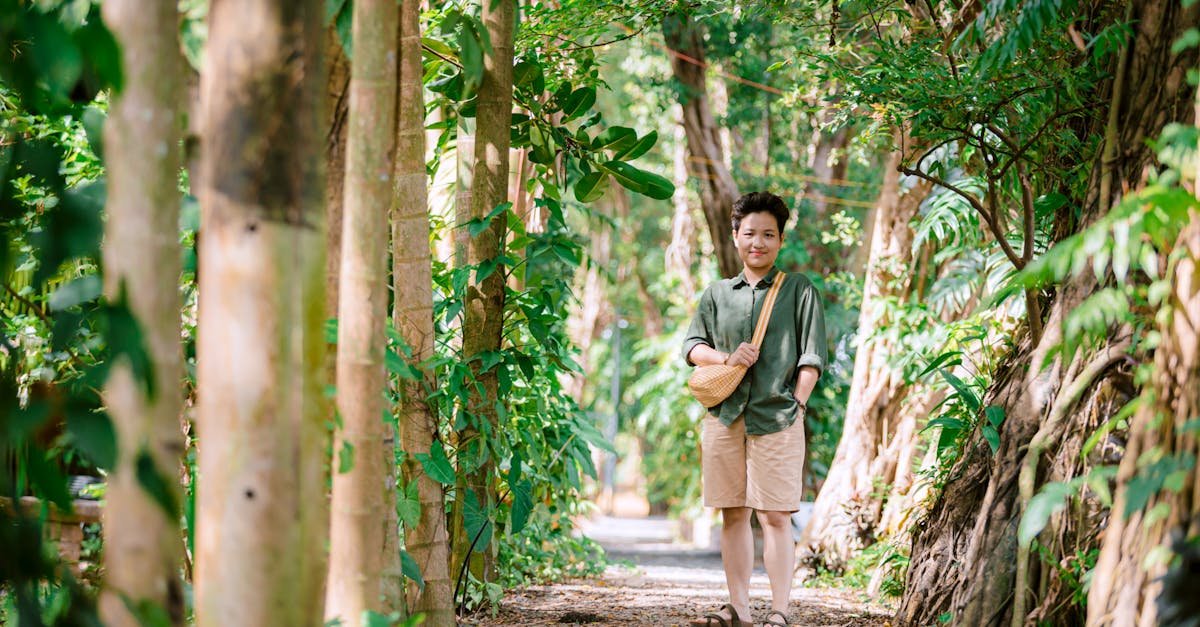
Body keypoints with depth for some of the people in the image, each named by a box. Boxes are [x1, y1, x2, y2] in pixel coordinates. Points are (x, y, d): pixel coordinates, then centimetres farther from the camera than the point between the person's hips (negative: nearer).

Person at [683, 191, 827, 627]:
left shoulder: (798, 289, 5)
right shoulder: (717, 294, 15)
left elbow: (812, 355, 1)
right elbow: (692, 346, 12)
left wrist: (795, 404, -8)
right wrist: (727, 359, -6)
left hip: (776, 419, -4)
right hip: (724, 416, 4)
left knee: (774, 517, -7)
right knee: (733, 515, 6)